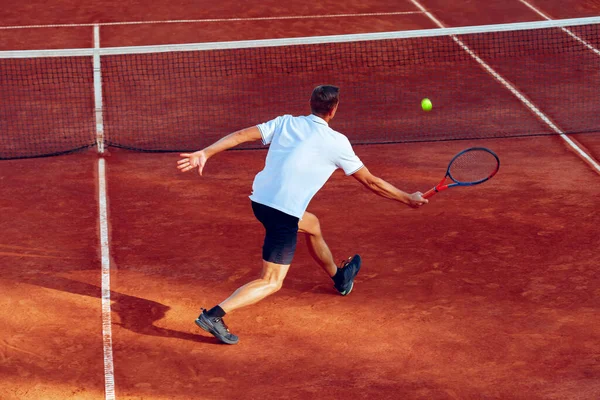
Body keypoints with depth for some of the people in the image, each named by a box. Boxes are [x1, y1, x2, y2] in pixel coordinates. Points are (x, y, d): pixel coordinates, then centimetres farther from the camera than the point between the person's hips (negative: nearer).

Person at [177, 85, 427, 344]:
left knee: (312, 224, 33)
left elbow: (241, 135, -3)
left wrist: (205, 153, -4)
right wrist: (408, 199, 12)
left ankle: (339, 277, 56)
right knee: (271, 283, -1)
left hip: (259, 199, 8)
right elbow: (370, 182, 0)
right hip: (283, 213, -8)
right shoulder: (336, 142, -7)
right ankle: (213, 315, -17)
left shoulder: (285, 123, 5)